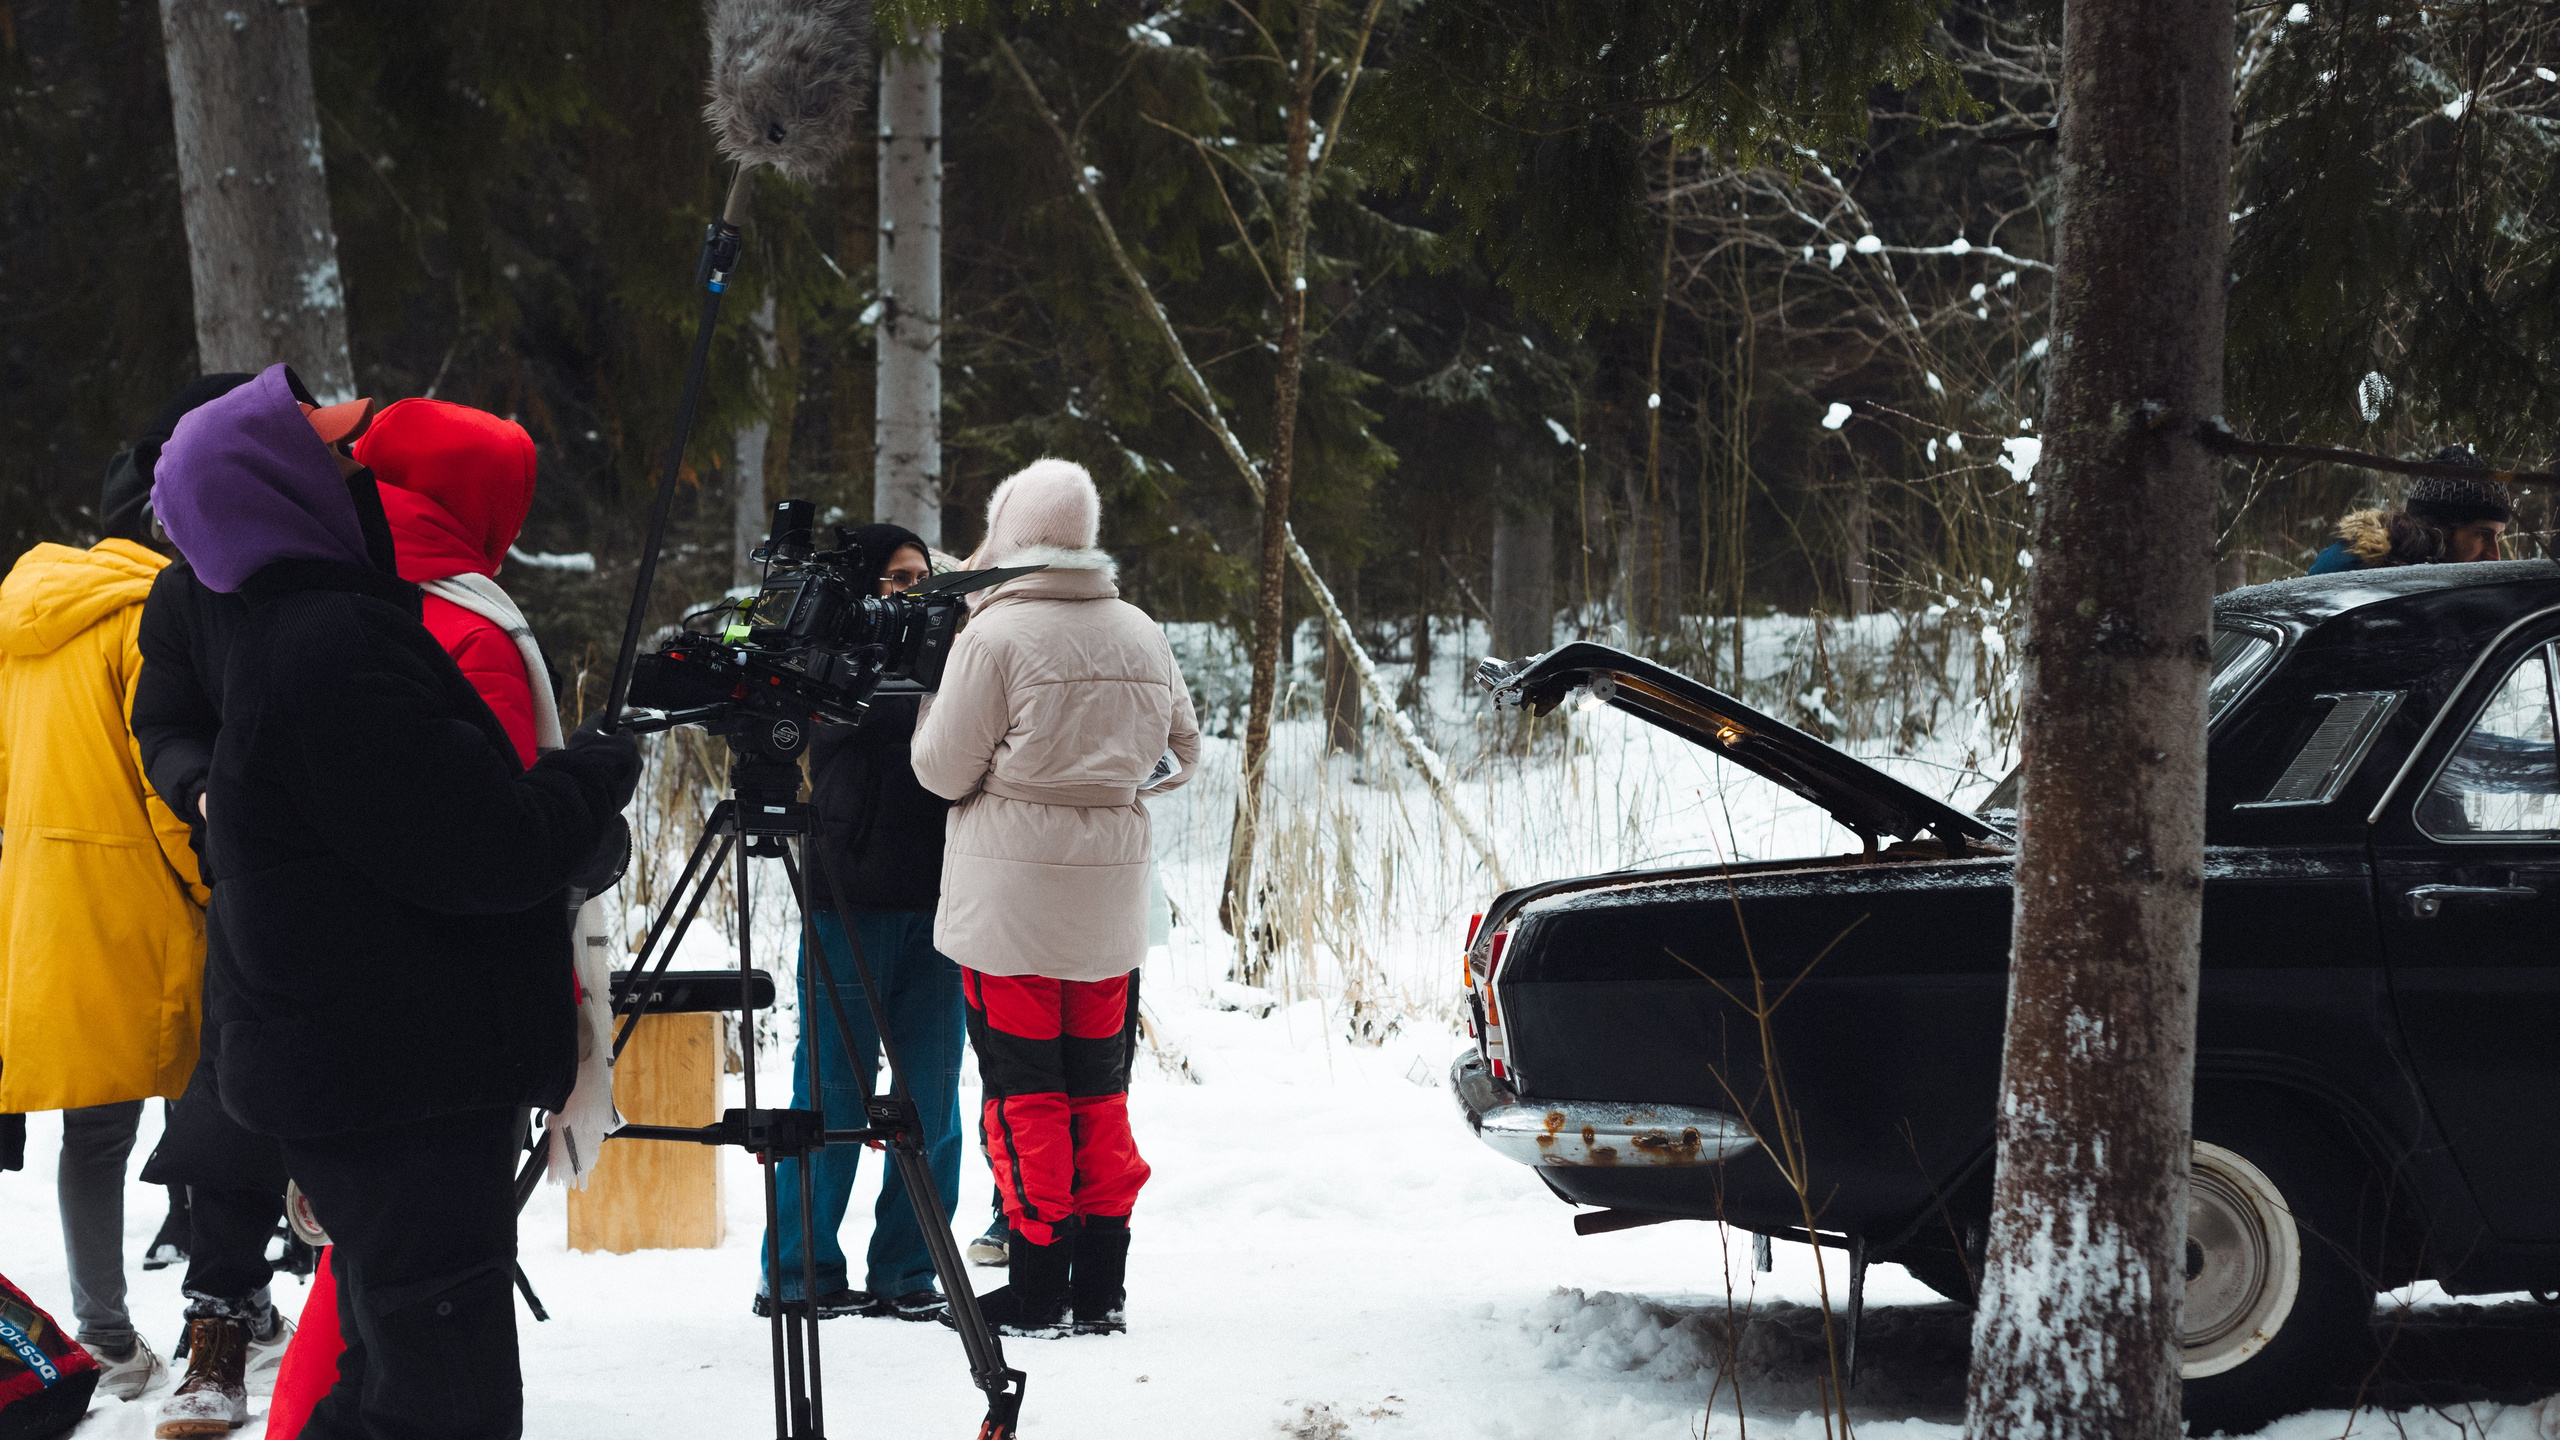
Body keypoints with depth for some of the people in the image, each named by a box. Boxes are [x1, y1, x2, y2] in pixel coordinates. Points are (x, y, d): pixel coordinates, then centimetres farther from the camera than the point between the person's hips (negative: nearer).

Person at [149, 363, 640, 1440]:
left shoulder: (288, 639, 16)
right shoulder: (330, 651, -19)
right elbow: (476, 852, -21)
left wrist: (562, 798, 11)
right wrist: (599, 778, -4)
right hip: (404, 1093, -11)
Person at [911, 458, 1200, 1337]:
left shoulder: (996, 636, -12)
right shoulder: (1141, 635, 5)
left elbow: (944, 770, -8)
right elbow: (1182, 754, 15)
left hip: (1009, 898, -5)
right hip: (1110, 901, 5)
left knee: (1024, 1096, 1)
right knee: (1100, 1092, 12)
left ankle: (1036, 1294, 2)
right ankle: (1101, 1290, 14)